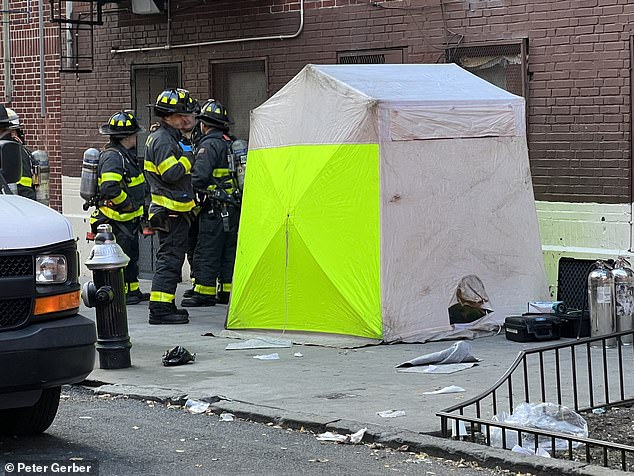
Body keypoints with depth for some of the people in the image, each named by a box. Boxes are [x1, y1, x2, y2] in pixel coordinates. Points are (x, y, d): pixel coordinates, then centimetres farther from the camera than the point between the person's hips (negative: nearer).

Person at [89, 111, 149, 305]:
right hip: (117, 219, -11)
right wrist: (127, 203, -21)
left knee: (131, 254, 17)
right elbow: (109, 188, -31)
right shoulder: (113, 157, -20)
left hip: (129, 218, 11)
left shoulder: (125, 154, 14)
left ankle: (133, 290, 27)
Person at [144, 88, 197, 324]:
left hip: (172, 211, 11)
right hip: (171, 211, -11)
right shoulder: (163, 139, -15)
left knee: (171, 259, 15)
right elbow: (171, 174, -24)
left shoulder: (163, 137, 19)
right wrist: (188, 159, -12)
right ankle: (160, 308, -10)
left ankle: (165, 306, 20)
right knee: (170, 259, -10)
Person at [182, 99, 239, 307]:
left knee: (207, 251, -3)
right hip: (235, 208, 8)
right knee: (229, 251, 12)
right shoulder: (232, 143, 15)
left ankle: (205, 292, -2)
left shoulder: (209, 145, -12)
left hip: (215, 210, -8)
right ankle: (229, 290, 16)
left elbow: (199, 177, -21)